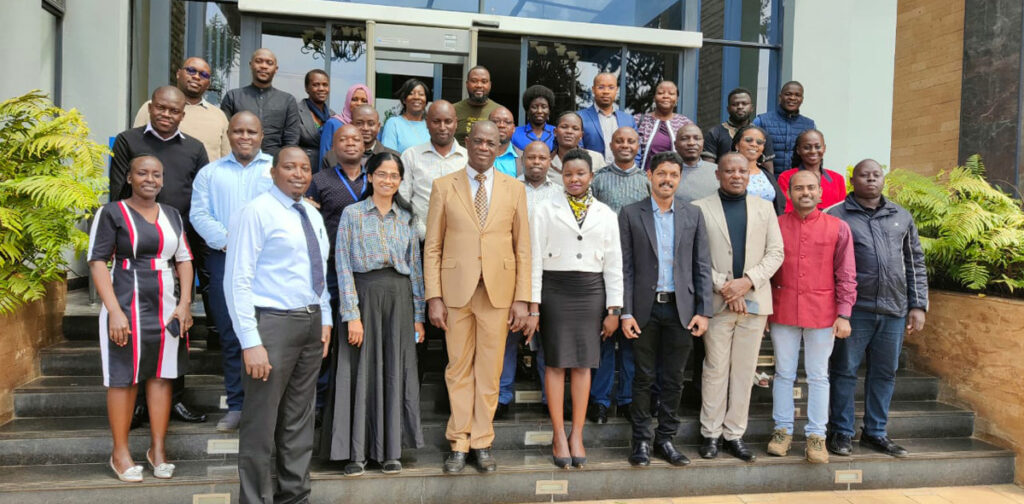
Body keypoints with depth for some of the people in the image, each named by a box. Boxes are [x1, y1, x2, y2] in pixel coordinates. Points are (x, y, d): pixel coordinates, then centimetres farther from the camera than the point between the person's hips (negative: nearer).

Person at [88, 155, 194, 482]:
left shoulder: (172, 215, 12)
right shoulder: (112, 213, -2)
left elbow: (184, 259, 15)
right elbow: (98, 262, -7)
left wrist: (185, 303, 3)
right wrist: (115, 311, -15)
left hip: (167, 310, 5)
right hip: (128, 309, -4)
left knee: (161, 376, 7)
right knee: (124, 379, 3)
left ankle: (157, 449, 17)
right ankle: (120, 452, 15)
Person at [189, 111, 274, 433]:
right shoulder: (210, 173, 17)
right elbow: (199, 214, 6)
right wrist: (228, 242, -9)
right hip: (224, 260, 2)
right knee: (230, 336, 4)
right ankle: (236, 406, 13)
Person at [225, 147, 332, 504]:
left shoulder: (313, 215, 12)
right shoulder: (257, 212, -11)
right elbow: (238, 281, -16)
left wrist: (325, 320, 12)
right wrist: (251, 342, -21)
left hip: (311, 322, 7)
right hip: (273, 323, -7)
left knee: (299, 419, 16)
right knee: (261, 421, 2)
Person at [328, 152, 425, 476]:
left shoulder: (406, 219, 12)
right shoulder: (352, 214, 2)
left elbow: (416, 269, 12)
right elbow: (343, 267, -4)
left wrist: (418, 316, 7)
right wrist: (352, 314, -12)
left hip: (399, 297, 3)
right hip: (365, 294, -3)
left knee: (396, 371, 5)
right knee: (362, 372, 0)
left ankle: (390, 450, 16)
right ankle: (357, 452, 10)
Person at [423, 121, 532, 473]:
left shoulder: (514, 188, 7)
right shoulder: (444, 186, 5)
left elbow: (523, 248, 5)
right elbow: (432, 246, 3)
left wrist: (522, 299, -1)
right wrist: (433, 297, -5)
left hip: (499, 291, 1)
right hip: (456, 289, 0)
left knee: (489, 371, 7)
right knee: (459, 368, 7)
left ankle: (482, 442, 20)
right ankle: (459, 443, 20)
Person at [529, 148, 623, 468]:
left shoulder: (605, 214, 9)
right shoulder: (546, 210, 3)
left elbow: (614, 264, 8)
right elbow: (535, 259, 0)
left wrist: (614, 309, 4)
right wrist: (533, 304, -6)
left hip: (591, 292, 2)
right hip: (555, 290, -2)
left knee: (583, 364, 5)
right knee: (556, 362, 1)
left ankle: (577, 435, 14)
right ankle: (559, 435, 10)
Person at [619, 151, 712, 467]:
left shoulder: (693, 215, 8)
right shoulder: (631, 215, 2)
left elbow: (703, 266, 6)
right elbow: (625, 267, -1)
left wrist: (703, 311, -1)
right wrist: (625, 312, -7)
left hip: (681, 308, 2)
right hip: (645, 309, -2)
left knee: (674, 379, 8)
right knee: (643, 377, 5)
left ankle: (666, 438, 21)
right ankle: (641, 440, 17)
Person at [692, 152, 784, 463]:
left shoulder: (764, 208, 12)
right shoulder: (701, 208, 2)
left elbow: (776, 252, 6)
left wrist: (748, 281, -9)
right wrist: (723, 286, -12)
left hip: (754, 300, 3)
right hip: (717, 302, -3)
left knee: (744, 370, 7)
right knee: (716, 370, 2)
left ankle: (735, 434, 17)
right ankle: (711, 433, 13)